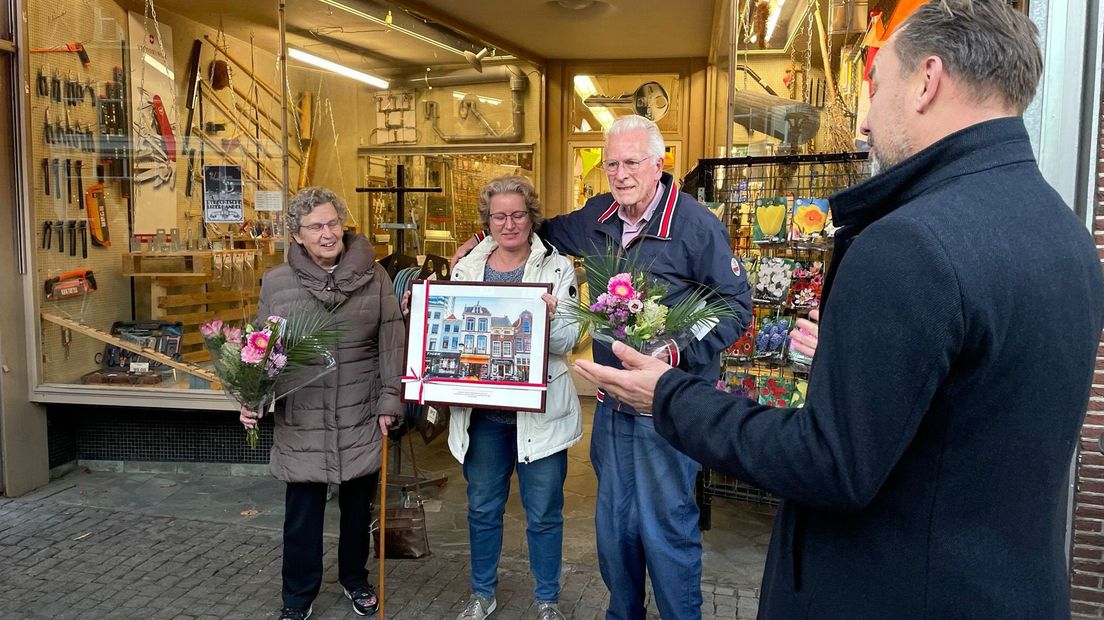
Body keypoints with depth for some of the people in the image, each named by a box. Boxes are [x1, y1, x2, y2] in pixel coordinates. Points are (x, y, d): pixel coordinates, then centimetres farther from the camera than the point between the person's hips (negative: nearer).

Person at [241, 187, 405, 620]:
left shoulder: (373, 275, -3)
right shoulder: (276, 282, -2)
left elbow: (391, 344, -1)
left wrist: (389, 402, -4)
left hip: (361, 420, 1)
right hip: (302, 422, 0)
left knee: (359, 506, 18)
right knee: (302, 514, 9)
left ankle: (355, 579, 42)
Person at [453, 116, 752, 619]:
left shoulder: (696, 224, -13)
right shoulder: (598, 216, 6)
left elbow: (736, 306, -12)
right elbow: (550, 230, 27)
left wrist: (680, 350, -24)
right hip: (611, 402, 7)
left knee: (664, 529, 3)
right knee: (613, 524, 20)